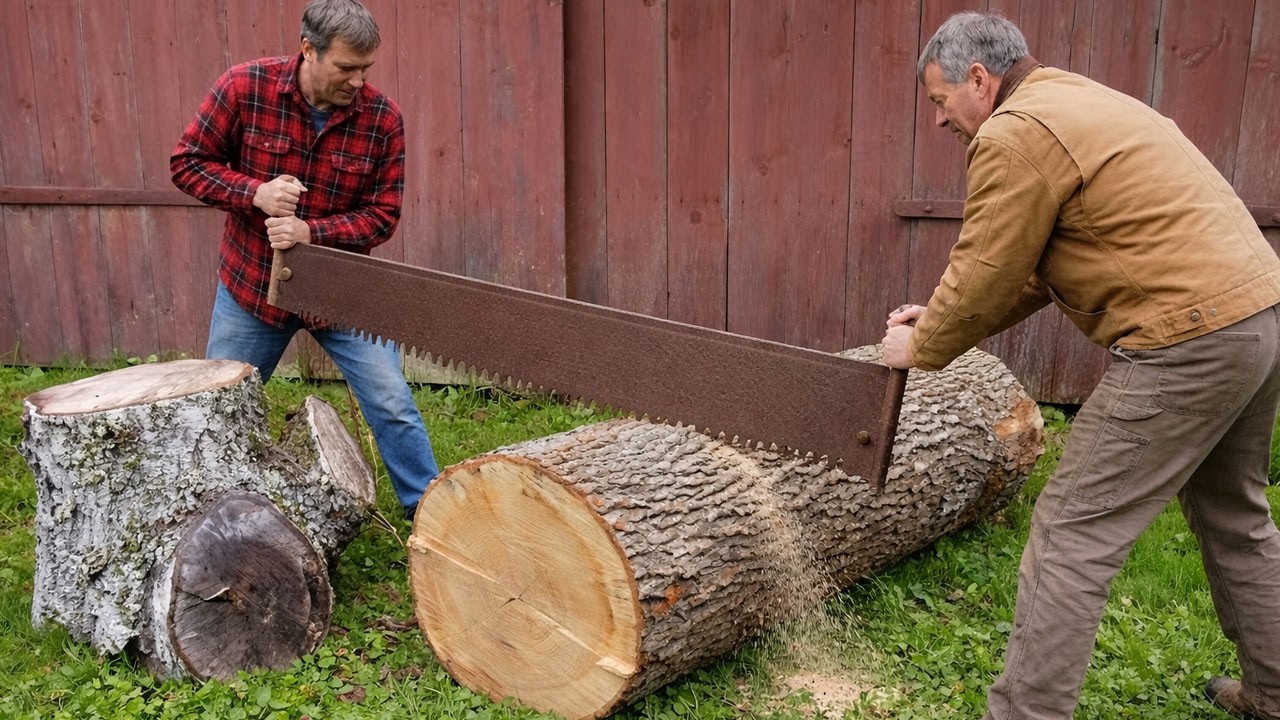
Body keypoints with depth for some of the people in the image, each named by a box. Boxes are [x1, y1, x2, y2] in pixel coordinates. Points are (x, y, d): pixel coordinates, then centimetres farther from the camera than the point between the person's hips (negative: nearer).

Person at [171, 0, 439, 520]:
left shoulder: (382, 117, -14)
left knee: (392, 406, -5)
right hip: (250, 283, 1)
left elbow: (382, 214, -11)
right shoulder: (244, 87, -14)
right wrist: (255, 192, -23)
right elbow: (187, 163, -6)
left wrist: (311, 231, -26)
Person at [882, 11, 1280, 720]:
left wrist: (921, 349, 8)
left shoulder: (1014, 135, -12)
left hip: (1189, 341, -11)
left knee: (1072, 536, -4)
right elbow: (1034, 272, 20)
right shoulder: (1081, 104, 20)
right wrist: (942, 319, 17)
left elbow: (983, 279, -9)